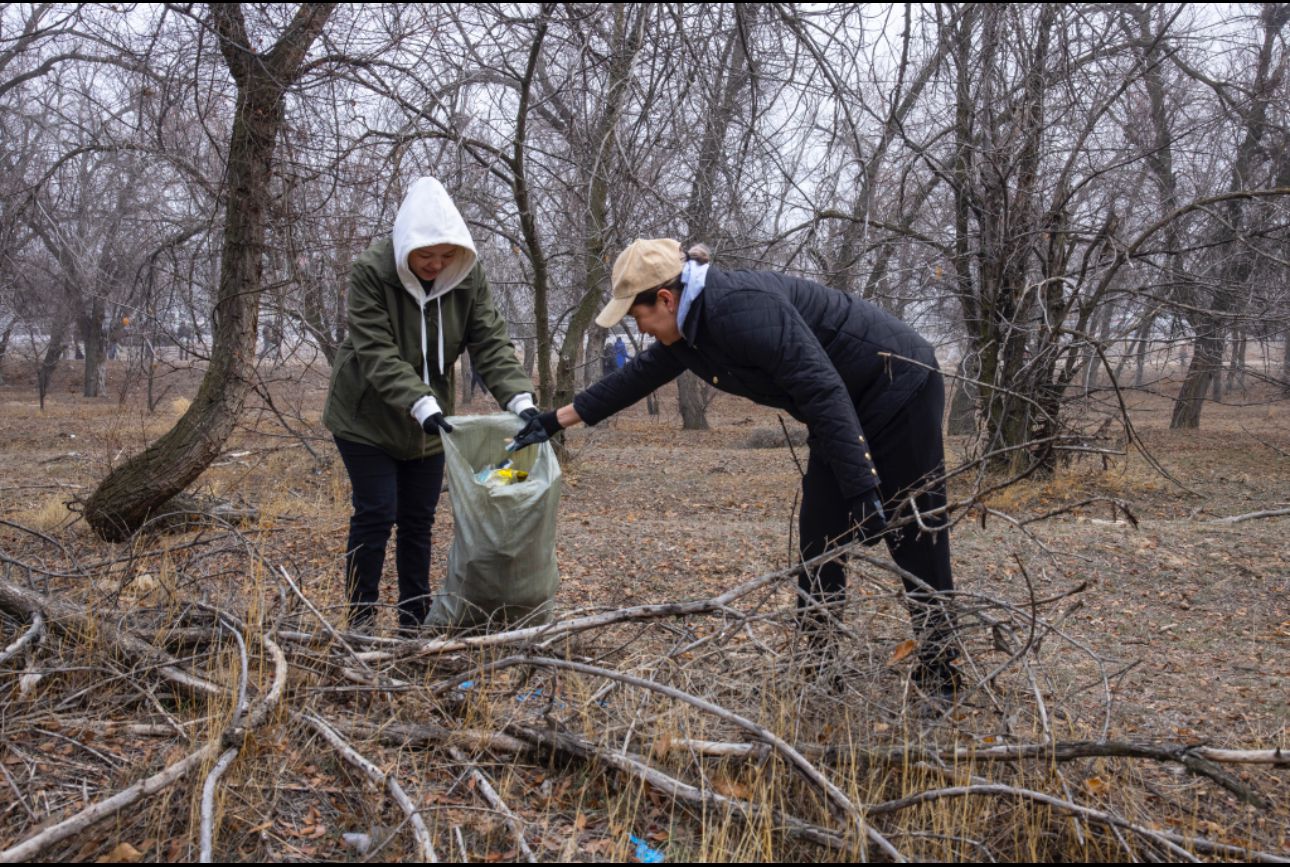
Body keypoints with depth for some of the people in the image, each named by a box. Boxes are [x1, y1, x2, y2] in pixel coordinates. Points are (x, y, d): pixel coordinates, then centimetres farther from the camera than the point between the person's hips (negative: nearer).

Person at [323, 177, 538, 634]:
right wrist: (422, 406, -40)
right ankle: (360, 617, 11)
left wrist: (520, 400, -30)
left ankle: (415, 617, 20)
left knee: (419, 519, 8)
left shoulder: (467, 276, -11)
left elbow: (492, 344, -15)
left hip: (428, 420, 4)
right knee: (376, 513, -5)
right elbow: (377, 355, -28)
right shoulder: (370, 271, -22)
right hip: (367, 416, -4)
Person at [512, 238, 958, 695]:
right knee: (821, 531, 6)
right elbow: (634, 378, 16)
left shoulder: (741, 307, -29)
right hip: (851, 404, 9)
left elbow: (823, 391, -32)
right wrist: (556, 420, 22)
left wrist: (863, 491, -34)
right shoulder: (687, 325, 1)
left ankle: (939, 677, 7)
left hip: (898, 388, -9)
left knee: (913, 533, -4)